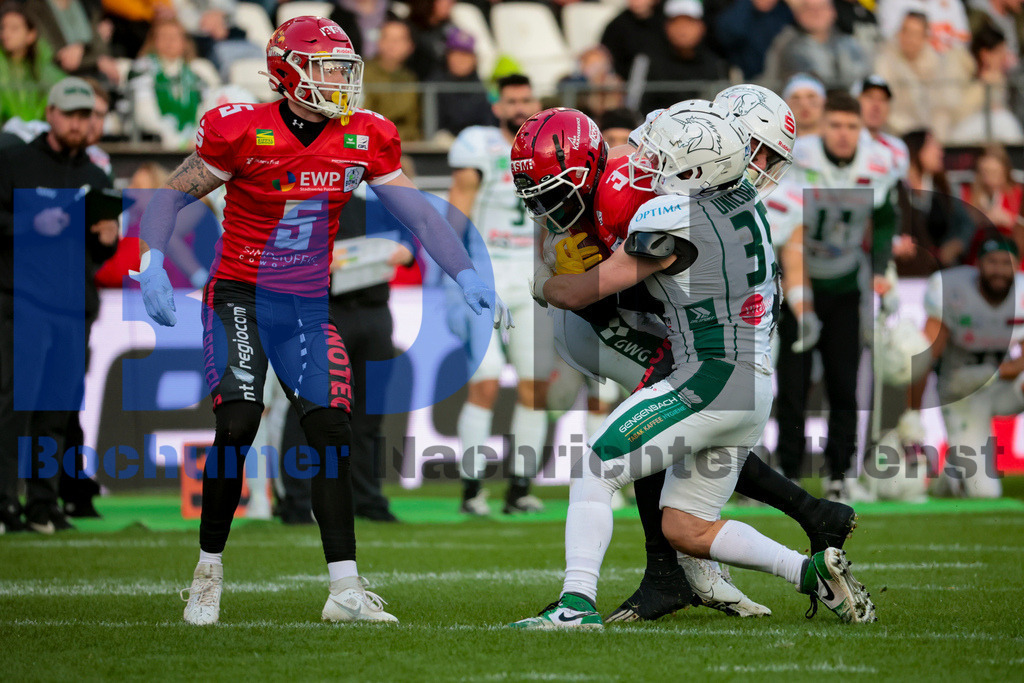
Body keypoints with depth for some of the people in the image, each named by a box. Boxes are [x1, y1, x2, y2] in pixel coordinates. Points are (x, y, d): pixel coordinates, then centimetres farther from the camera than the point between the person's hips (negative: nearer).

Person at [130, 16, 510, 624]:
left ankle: (346, 590, -3)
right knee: (239, 423, -17)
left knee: (332, 429, -5)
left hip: (308, 307, 4)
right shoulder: (243, 132, -13)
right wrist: (152, 264, -20)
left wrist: (469, 277, -5)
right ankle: (209, 573, -1)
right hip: (241, 297, -4)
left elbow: (419, 214, 4)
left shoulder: (364, 140, -1)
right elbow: (170, 197, -5)